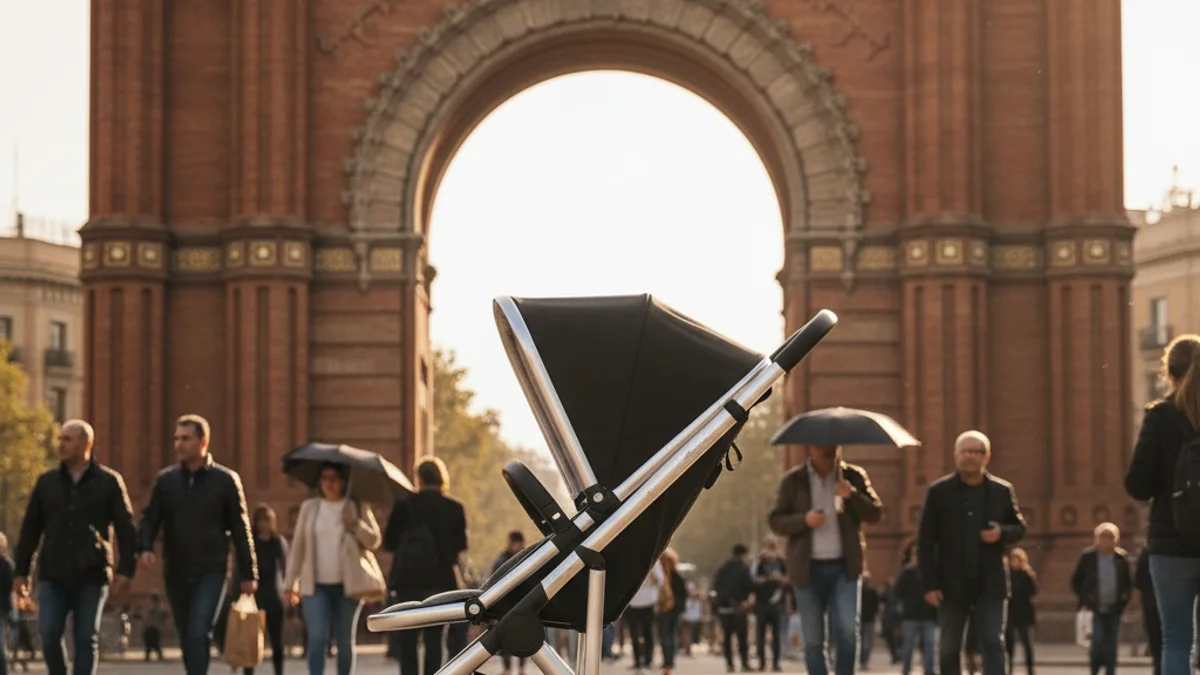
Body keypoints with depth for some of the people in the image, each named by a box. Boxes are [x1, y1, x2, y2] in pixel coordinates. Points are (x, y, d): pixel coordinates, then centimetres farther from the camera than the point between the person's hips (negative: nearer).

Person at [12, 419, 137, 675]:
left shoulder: (109, 481, 1)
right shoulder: (47, 482, 9)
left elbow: (126, 529, 0)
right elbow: (30, 529, 12)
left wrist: (125, 571, -8)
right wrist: (21, 571, 8)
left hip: (92, 577, -2)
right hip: (53, 576, 2)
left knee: (87, 639, -1)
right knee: (49, 634, -10)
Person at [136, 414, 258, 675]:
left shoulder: (225, 480, 0)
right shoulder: (166, 479, 7)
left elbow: (240, 529, 2)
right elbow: (150, 518, 6)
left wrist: (248, 574, 1)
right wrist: (145, 547, -16)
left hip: (211, 572, -4)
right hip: (176, 573, 4)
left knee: (199, 633, -17)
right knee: (187, 638, 10)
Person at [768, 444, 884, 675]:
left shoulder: (853, 476, 6)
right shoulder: (793, 480, 4)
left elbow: (875, 513, 2)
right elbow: (775, 521, 3)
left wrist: (852, 495, -16)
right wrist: (804, 520, -15)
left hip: (844, 567, 0)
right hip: (808, 568, 0)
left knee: (847, 630, -16)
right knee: (813, 640, 3)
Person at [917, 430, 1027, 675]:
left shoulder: (1002, 491, 4)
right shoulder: (939, 491, 0)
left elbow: (1019, 528, 14)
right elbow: (926, 541, -2)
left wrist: (1002, 533, -12)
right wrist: (930, 584, -9)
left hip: (989, 583, 0)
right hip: (952, 583, 0)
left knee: (993, 644, -8)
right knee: (949, 648, 8)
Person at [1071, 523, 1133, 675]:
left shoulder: (1121, 557, 1)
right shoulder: (1088, 557, -3)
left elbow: (1129, 582, 12)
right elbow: (1076, 581, 5)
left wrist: (1124, 599, -2)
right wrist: (1085, 599, -4)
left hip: (1114, 609, 2)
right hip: (1097, 608, -2)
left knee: (1112, 645, 1)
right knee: (1098, 641, -14)